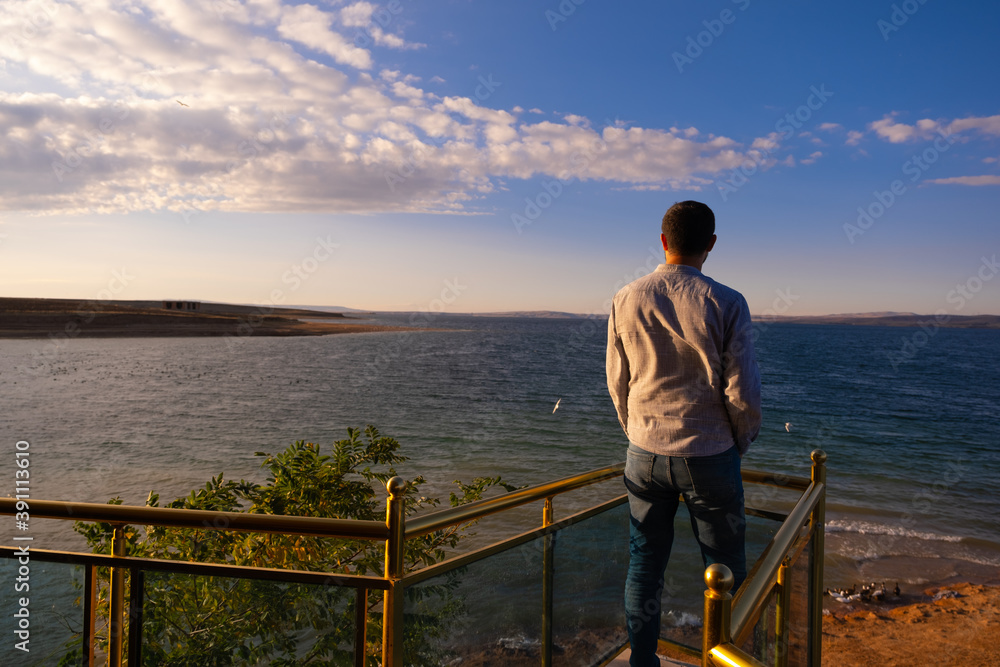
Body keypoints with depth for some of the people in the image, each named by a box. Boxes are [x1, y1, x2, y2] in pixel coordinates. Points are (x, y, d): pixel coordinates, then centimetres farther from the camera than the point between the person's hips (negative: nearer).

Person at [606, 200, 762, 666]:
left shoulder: (626, 300, -2)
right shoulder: (725, 303, -11)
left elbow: (616, 383, 5)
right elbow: (743, 391, -10)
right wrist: (741, 442, 8)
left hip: (644, 453, 3)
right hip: (709, 454, -3)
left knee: (644, 566, 15)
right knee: (726, 573, 13)